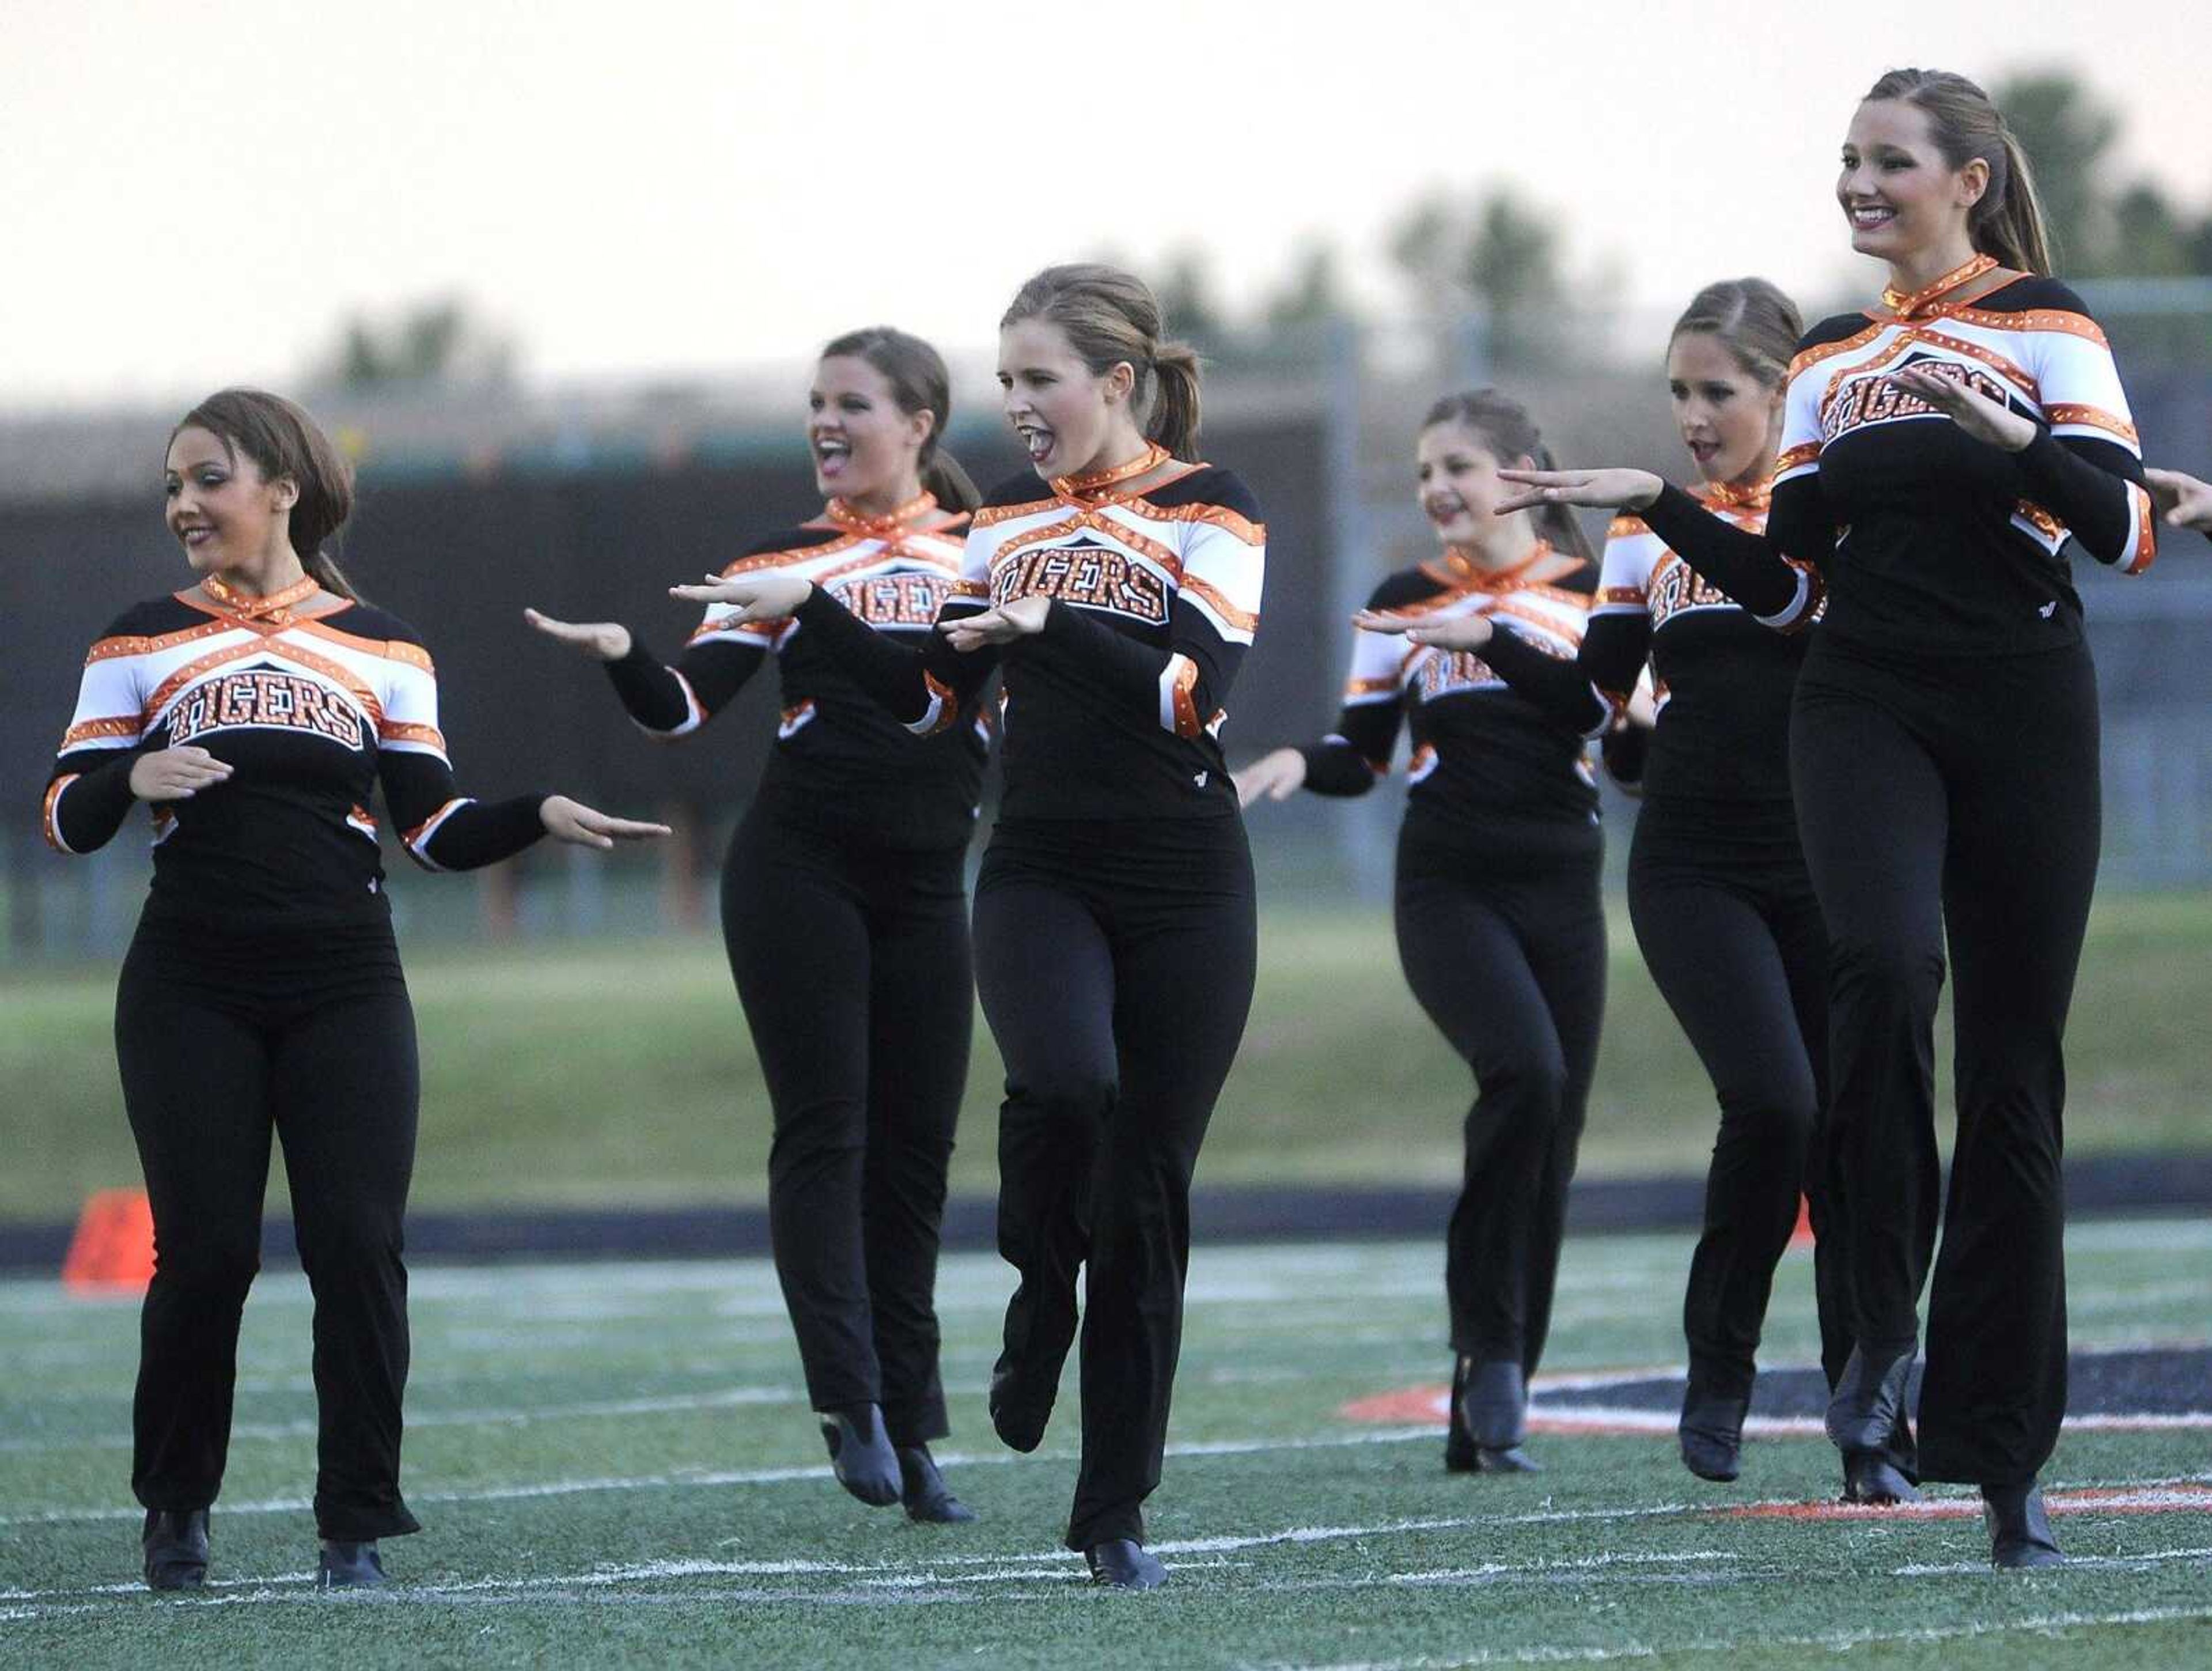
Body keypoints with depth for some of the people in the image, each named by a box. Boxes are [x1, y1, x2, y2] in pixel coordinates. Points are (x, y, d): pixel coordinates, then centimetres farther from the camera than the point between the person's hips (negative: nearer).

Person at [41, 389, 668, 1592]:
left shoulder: (383, 650, 9)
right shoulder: (144, 643, 6)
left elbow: (435, 831, 8)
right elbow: (67, 818, 1)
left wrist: (538, 817, -10)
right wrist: (133, 779, -19)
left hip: (347, 995, 1)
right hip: (192, 996, -1)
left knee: (358, 1246, -8)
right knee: (206, 1253, -4)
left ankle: (357, 1526, 0)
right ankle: (174, 1507, 14)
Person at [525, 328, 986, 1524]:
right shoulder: (780, 563, 4)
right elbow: (683, 707, -3)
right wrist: (621, 656, -23)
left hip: (927, 882, 2)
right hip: (799, 874, -2)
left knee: (914, 1153, 4)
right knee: (824, 1134, -10)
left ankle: (909, 1431, 8)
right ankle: (850, 1402, -14)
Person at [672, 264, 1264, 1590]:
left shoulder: (1212, 512, -2)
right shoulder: (1012, 519, 12)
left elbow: (1199, 689, -16)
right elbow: (932, 696, 16)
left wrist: (1054, 624, -23)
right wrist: (807, 610, 6)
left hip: (1185, 893, -2)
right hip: (1039, 874, 2)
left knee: (1147, 1193, 1)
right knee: (1062, 1083, -30)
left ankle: (1117, 1511, 10)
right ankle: (1042, 1298, 0)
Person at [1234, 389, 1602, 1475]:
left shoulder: (1590, 591, 6)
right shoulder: (1403, 604, 7)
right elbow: (1362, 756, 8)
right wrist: (1299, 763, -12)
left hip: (1560, 894, 2)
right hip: (1449, 891, -2)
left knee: (1550, 1143, 0)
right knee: (1524, 1072, -28)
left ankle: (1488, 1420, 9)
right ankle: (1488, 1343, -17)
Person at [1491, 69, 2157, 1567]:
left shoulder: (2045, 324, 2)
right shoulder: (1831, 360, 15)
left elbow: (2127, 527, -10)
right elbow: (1789, 583, 16)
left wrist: (2002, 431, -24)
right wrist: (1659, 506, 5)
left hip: (2022, 715, -2)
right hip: (1865, 711, 2)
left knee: (2014, 1077, 0)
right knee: (1882, 960, -29)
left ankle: (2004, 1456, 5)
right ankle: (1884, 1326, -17)